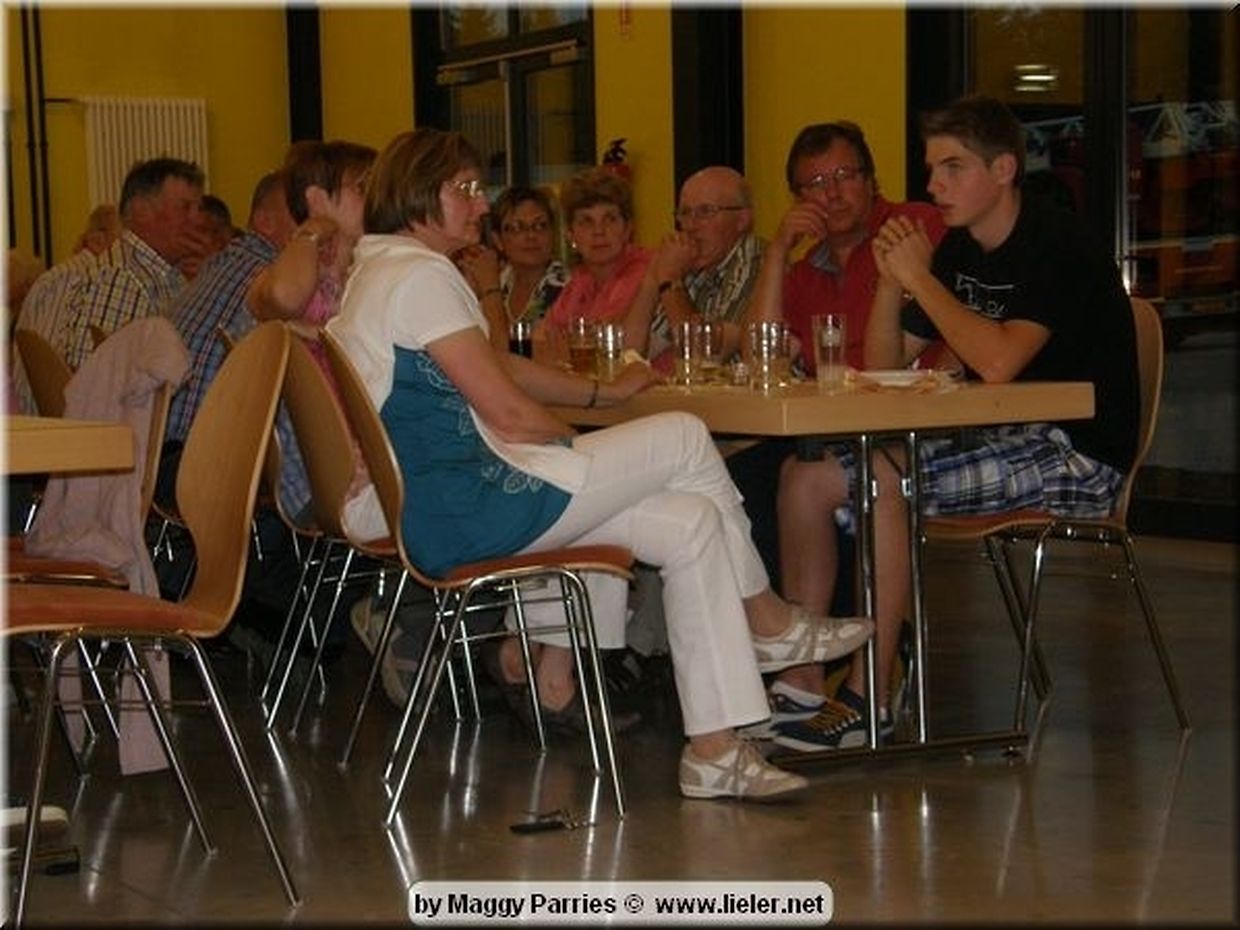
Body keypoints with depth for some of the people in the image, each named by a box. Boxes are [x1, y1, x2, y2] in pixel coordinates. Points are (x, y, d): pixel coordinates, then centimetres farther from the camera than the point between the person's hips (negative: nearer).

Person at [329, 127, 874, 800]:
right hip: (457, 509, -11)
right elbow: (509, 413, -16)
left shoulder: (381, 274, 21)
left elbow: (499, 367, 29)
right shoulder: (418, 275, -14)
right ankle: (769, 621, 18)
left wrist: (603, 391, 29)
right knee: (684, 438, -4)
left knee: (692, 523, 9)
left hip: (428, 509, 11)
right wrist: (587, 449, 2)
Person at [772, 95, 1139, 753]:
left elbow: (998, 363, -29)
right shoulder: (958, 251, 11)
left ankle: (868, 697, -19)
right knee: (808, 474, -3)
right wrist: (891, 279, -5)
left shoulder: (1057, 248, -14)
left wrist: (920, 277, -19)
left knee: (882, 479, -28)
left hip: (1075, 455, -9)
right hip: (997, 443, 9)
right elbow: (881, 367, 11)